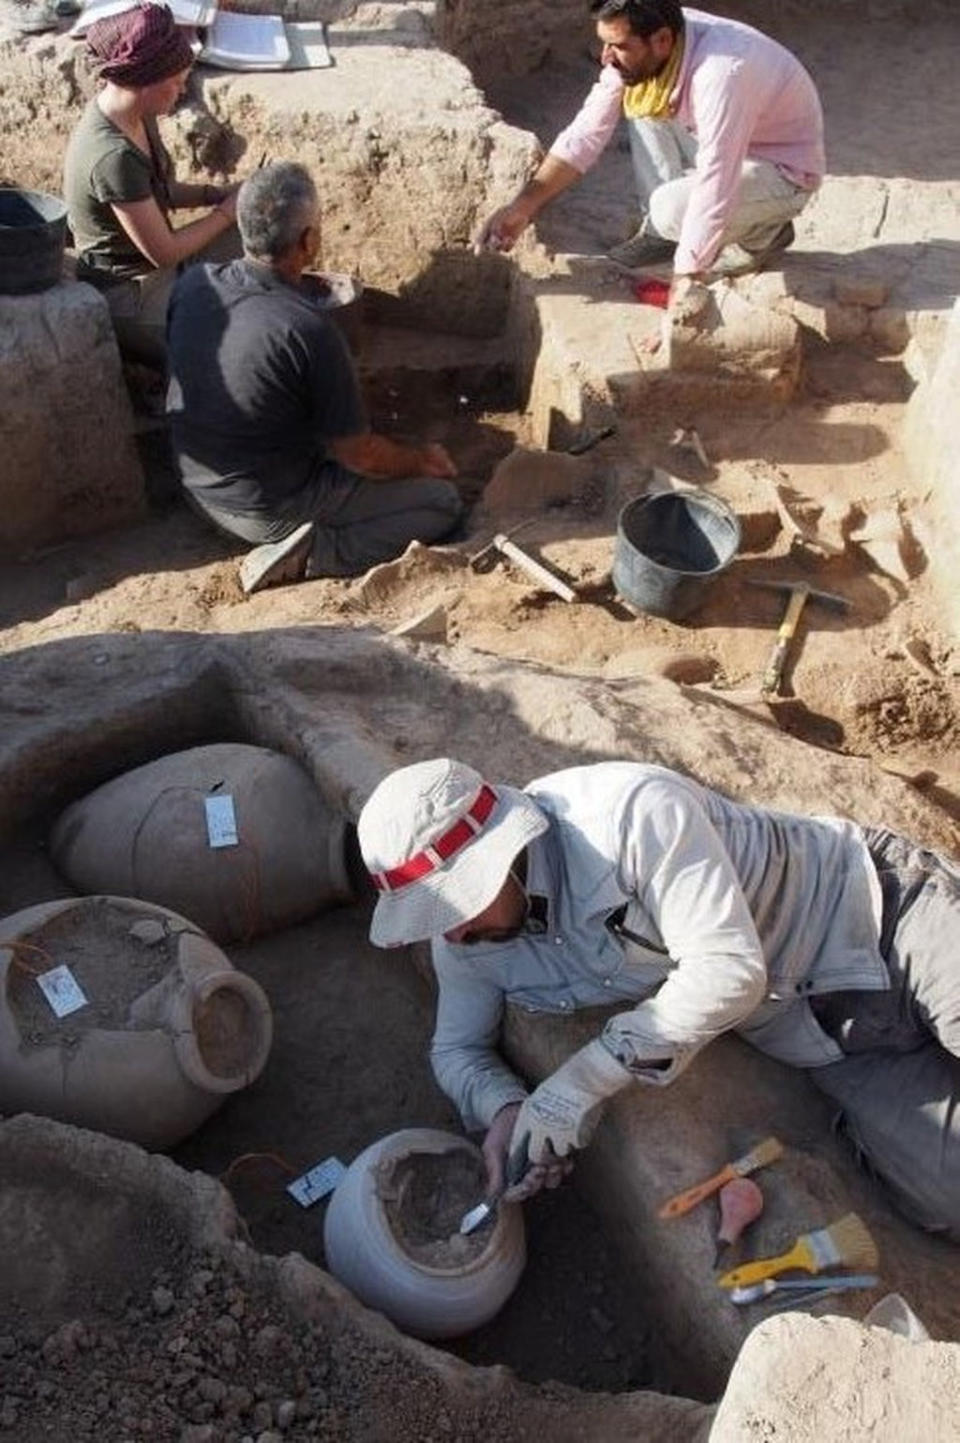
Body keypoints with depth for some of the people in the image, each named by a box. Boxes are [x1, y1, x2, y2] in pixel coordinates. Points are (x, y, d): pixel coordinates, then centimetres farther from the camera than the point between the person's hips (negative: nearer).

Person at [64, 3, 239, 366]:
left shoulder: (135, 116, -3)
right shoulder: (113, 156, -30)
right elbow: (164, 252, -24)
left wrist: (217, 194, -3)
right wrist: (228, 210, -13)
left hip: (152, 268, 9)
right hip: (128, 297, -9)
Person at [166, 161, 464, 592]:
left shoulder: (193, 283, -9)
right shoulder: (309, 330, -29)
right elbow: (360, 456, -18)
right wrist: (422, 460, 2)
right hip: (270, 510, -7)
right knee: (443, 501, 1)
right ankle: (311, 554, -9)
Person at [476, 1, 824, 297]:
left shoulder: (721, 73, -37)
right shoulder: (637, 49, -15)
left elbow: (713, 194, -40)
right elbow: (587, 133, -9)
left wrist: (681, 292, -40)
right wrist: (523, 206, -17)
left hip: (783, 167, -7)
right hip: (725, 147, 7)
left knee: (673, 209, -31)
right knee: (639, 101, -9)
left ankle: (763, 233, -2)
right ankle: (660, 231, 1)